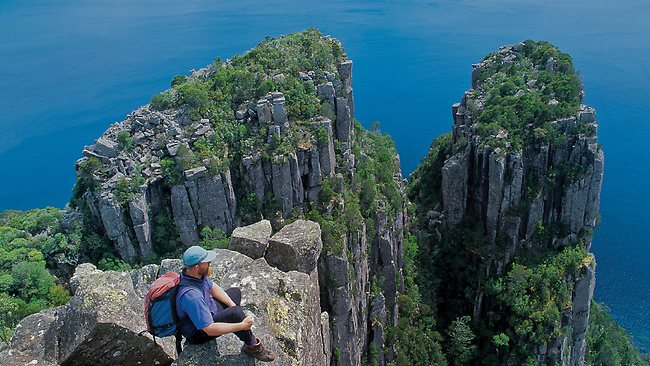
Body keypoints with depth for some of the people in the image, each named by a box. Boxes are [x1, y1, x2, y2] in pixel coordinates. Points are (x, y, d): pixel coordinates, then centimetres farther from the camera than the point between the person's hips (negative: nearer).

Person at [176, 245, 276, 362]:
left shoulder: (196, 274, -14)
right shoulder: (191, 295, -40)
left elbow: (213, 288, 6)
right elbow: (210, 329, -38)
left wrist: (233, 305, -4)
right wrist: (242, 326, -31)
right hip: (199, 332, -9)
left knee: (235, 292, 21)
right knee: (235, 314, -32)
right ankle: (252, 345, -6)